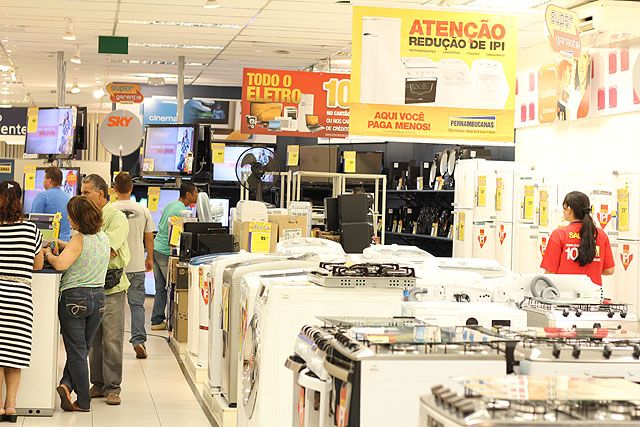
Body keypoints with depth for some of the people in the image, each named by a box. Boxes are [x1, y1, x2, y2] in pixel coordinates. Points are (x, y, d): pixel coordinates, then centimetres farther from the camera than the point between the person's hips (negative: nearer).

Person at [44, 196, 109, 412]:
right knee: (82, 349, 14)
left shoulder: (79, 239, -14)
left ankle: (83, 401, 2)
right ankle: (67, 384, 0)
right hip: (98, 296, 6)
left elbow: (60, 264, -26)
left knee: (76, 351, 2)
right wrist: (59, 244, 20)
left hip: (75, 297, -6)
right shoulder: (104, 238, 8)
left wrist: (48, 253, -8)